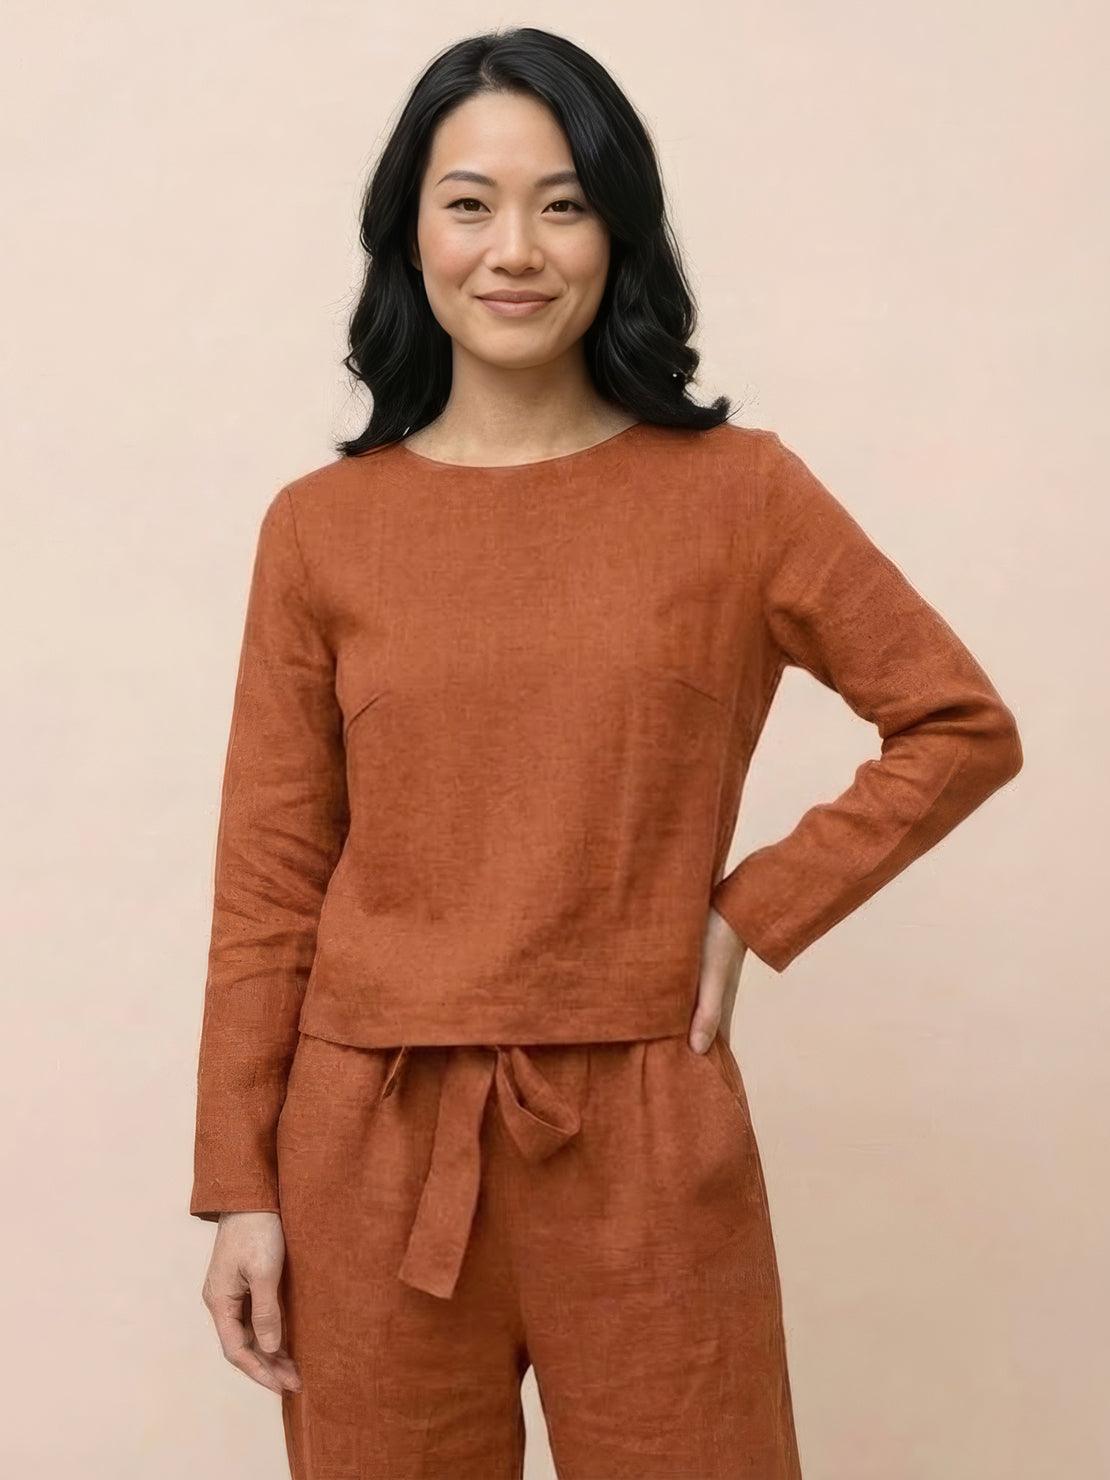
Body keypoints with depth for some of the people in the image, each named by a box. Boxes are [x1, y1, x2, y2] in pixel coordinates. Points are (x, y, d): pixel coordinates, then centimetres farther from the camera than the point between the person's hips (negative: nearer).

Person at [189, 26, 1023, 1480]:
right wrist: (239, 1184, 1)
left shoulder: (737, 492, -3)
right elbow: (270, 877, 1)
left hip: (645, 1136, -1)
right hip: (368, 1141, 1)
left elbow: (961, 724, 3)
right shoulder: (321, 528, -1)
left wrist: (753, 915, -6)